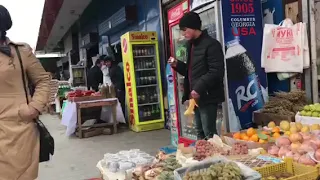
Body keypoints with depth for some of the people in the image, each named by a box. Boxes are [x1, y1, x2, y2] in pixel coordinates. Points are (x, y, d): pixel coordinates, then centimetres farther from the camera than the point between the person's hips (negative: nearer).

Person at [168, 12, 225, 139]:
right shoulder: (191, 45, 17)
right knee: (200, 132, 14)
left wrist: (199, 89, -24)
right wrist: (177, 65, 6)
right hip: (196, 96, 9)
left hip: (207, 97, -9)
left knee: (209, 133, -6)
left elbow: (216, 72, -19)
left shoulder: (211, 44, -11)